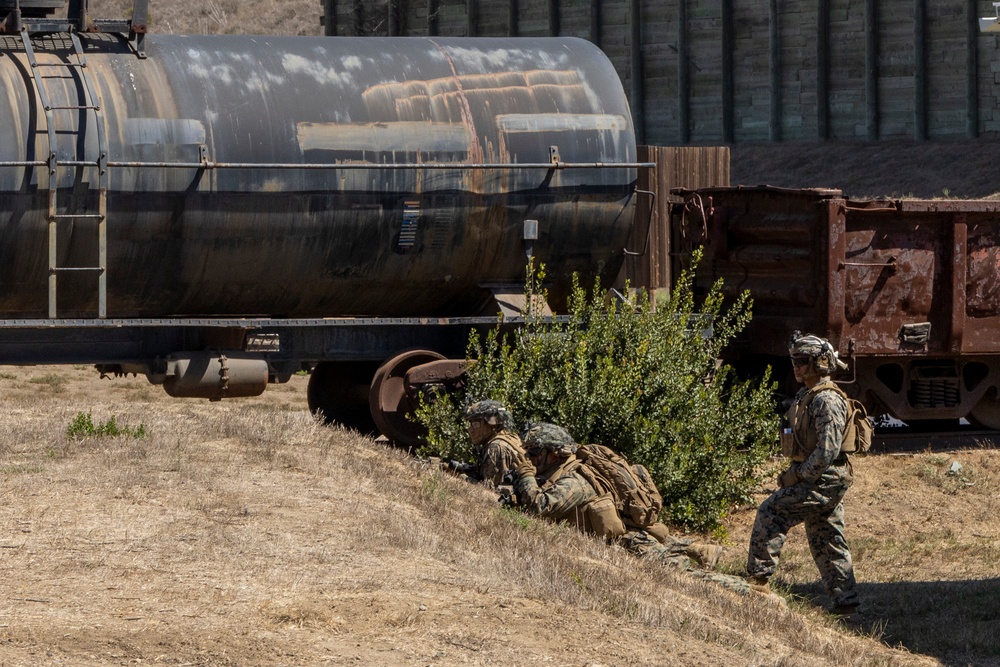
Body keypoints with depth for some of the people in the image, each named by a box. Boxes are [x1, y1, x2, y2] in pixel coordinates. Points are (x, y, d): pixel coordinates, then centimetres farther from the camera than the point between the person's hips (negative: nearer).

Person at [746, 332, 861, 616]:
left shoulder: (827, 400, -18)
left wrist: (798, 475, -19)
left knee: (771, 511, -11)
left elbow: (828, 450, -24)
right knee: (826, 540, 11)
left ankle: (758, 576, -9)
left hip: (823, 480, -10)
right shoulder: (807, 395, 15)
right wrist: (794, 473, 14)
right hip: (822, 480, 10)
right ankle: (845, 600, 13)